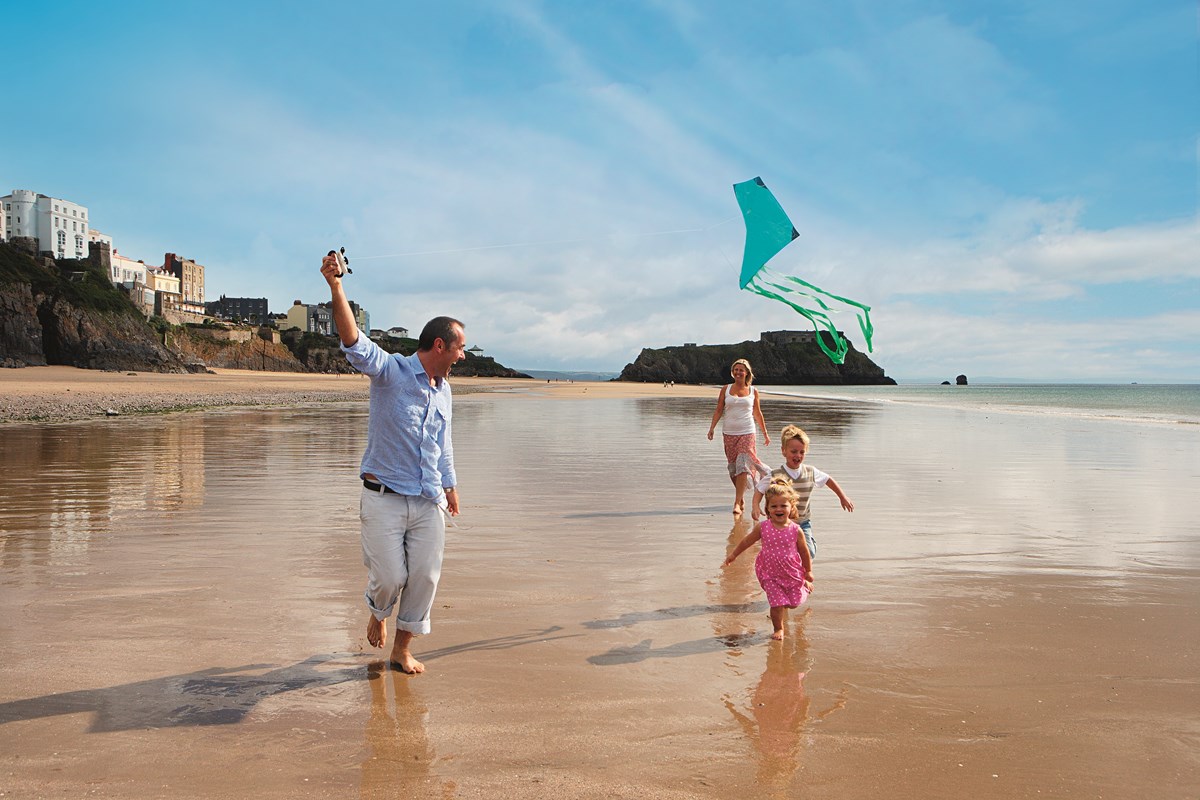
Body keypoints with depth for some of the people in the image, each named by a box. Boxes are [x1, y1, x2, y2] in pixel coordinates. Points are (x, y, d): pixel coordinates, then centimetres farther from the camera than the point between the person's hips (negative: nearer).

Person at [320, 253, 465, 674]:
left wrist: (450, 486, 29)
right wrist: (336, 288, -37)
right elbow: (354, 343, -24)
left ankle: (403, 648, 22)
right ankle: (377, 613, 34)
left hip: (428, 501, 6)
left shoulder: (444, 390, 13)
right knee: (389, 576, -2)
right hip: (384, 497, -6)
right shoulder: (391, 371, -7)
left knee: (424, 577, 4)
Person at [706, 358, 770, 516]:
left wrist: (765, 434, 17)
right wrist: (712, 428, -4)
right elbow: (718, 410, 7)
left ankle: (737, 503, -15)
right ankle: (741, 498, 21)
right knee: (733, 466, 5)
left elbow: (757, 413, 14)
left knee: (742, 465, -14)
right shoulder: (726, 389, 6)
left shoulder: (753, 391, 6)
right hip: (729, 433, 2)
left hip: (747, 433, -2)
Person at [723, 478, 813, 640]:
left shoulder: (796, 530, -14)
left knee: (794, 602, 14)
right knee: (777, 604, -5)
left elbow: (804, 552, 0)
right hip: (770, 574, 0)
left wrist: (808, 572, 9)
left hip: (792, 573, 1)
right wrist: (733, 555, 12)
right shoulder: (762, 527, -13)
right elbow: (746, 541, 3)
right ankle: (778, 629, 20)